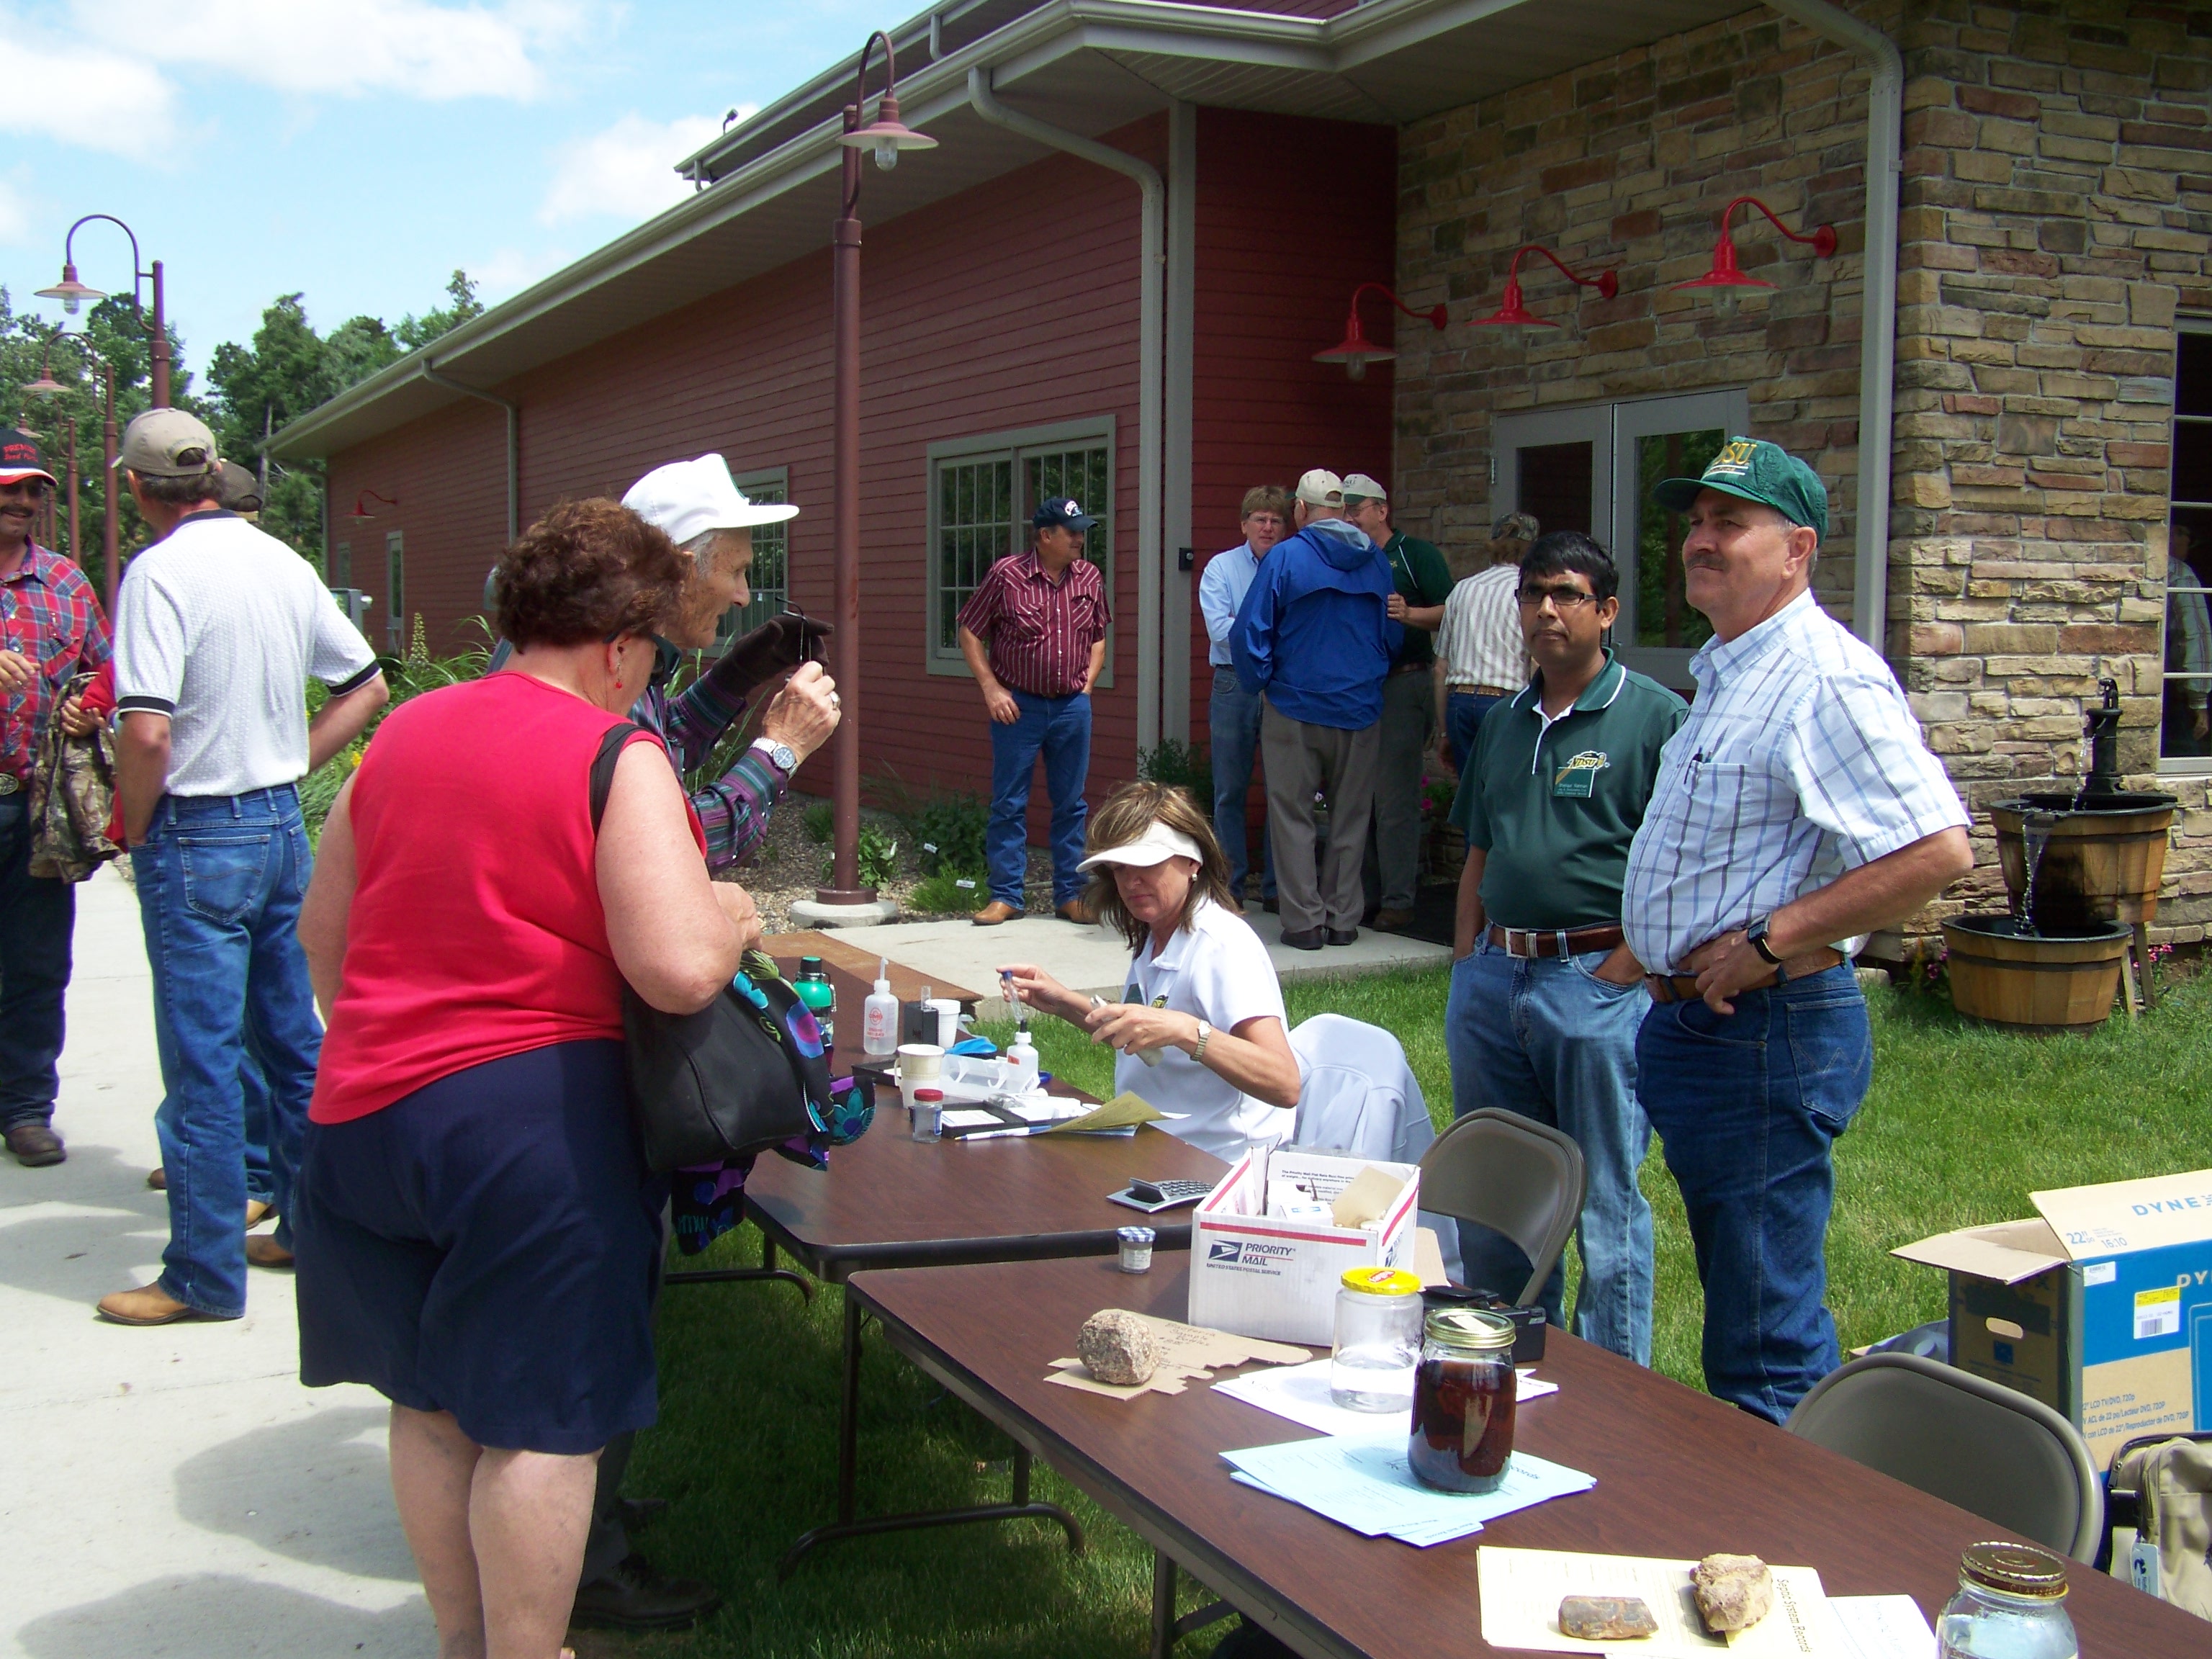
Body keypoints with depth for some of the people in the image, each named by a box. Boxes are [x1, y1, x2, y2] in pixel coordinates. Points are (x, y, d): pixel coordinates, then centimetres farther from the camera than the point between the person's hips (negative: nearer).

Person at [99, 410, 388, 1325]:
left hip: (198, 836, -7)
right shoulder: (283, 561, 6)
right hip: (282, 822, 7)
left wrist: (136, 830, -7)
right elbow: (366, 686, 14)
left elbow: (146, 732, -23)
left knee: (202, 1059, 0)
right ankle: (311, 1226, 26)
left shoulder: (160, 571, -15)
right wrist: (287, 767, 12)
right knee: (290, 1037, 16)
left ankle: (205, 1274, 8)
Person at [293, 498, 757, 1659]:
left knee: (431, 1402, 19)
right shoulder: (618, 759, -12)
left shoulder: (401, 734, 9)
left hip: (363, 1114, 7)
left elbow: (323, 933, 18)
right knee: (541, 1420, 4)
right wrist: (731, 915, -1)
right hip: (531, 1113, -7)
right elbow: (678, 971, -22)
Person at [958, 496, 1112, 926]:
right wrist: (991, 687, -7)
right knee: (1009, 804, 2)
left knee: (1071, 804, 9)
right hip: (1018, 705, -3)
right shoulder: (1006, 575, -8)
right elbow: (969, 632, -1)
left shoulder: (1090, 578, 4)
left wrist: (1090, 677, 5)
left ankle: (1070, 895, 18)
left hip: (1073, 706, 3)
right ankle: (1006, 896, 11)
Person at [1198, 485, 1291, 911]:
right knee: (1230, 792, 3)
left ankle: (1277, 887, 13)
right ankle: (1230, 887, 11)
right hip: (1234, 686, -1)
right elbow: (1219, 628, -8)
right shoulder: (1221, 568, 5)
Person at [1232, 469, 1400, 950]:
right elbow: (1395, 636, 10)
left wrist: (1262, 683, 7)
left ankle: (1305, 921, 3)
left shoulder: (1285, 558, -8)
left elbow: (1250, 634, -8)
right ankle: (1343, 919, 15)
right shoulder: (1377, 562, 3)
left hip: (1296, 707, -3)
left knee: (1293, 816, 5)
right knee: (1351, 817, 11)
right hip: (1360, 710, 3)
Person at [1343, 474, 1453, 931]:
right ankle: (1367, 892, 15)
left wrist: (1408, 614, -23)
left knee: (1395, 798, -8)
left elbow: (1450, 614, -8)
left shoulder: (1416, 553, 0)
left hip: (1404, 683, -7)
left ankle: (1398, 900, -5)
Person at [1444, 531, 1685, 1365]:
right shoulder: (1504, 722, 15)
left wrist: (1621, 972, -15)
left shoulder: (1656, 718, -6)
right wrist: (1467, 963, 11)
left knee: (1605, 1206, 1)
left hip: (1597, 980, -7)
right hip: (1491, 980, 7)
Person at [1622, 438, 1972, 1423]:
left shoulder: (1827, 678, -17)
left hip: (1769, 1033, -11)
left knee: (1766, 1349, -4)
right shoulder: (1725, 674, 16)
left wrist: (1766, 945, -23)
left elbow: (1938, 851, -27)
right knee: (1737, 1298, 20)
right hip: (1692, 1026, 11)